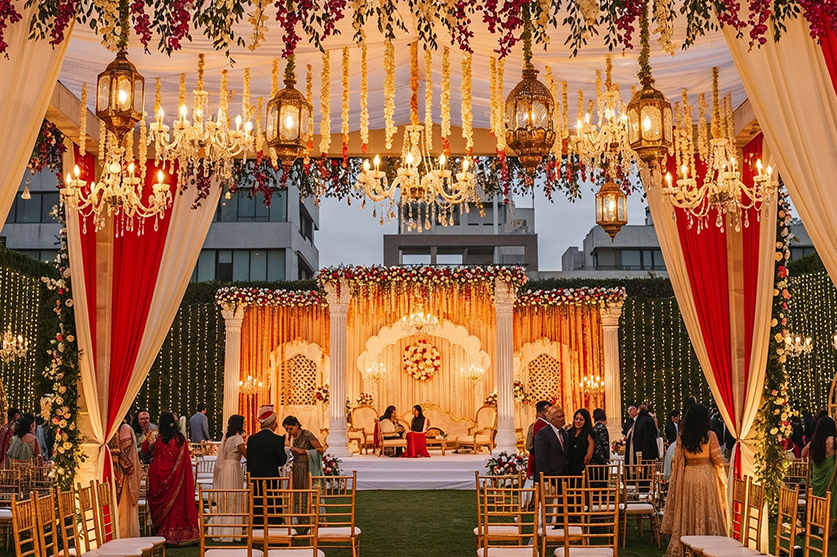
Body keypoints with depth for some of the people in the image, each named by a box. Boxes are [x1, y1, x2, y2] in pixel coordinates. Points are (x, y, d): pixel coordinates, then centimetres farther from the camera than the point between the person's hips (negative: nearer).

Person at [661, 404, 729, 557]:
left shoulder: (682, 436, -1)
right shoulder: (710, 435, -9)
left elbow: (677, 460, 1)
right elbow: (718, 460, -5)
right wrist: (724, 461, 15)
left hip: (687, 476, 3)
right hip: (706, 475, -3)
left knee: (687, 512, 9)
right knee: (707, 511, 4)